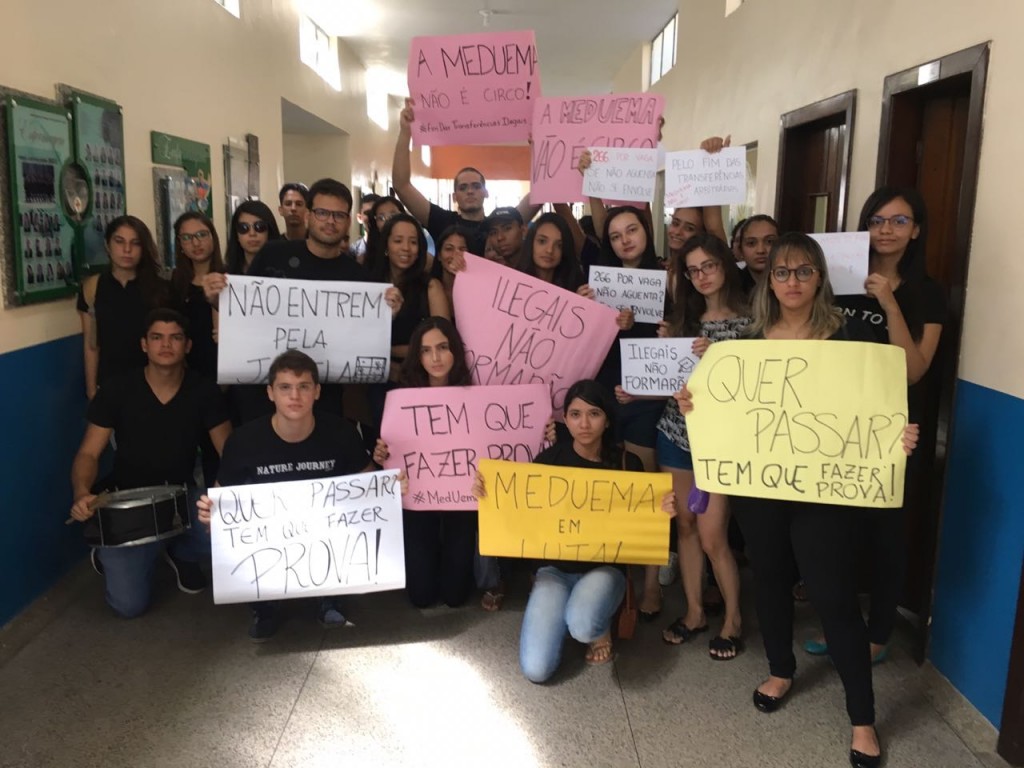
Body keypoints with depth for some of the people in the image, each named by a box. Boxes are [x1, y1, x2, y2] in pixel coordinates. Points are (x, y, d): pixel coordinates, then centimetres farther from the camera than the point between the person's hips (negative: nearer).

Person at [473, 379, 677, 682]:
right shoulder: (549, 458, -5)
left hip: (604, 566, -1)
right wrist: (489, 496, -19)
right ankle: (566, 612, 17)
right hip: (556, 567, 1)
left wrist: (664, 511, -22)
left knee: (583, 627, -36)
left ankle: (600, 628, 4)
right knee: (536, 669, -15)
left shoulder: (627, 463, -6)